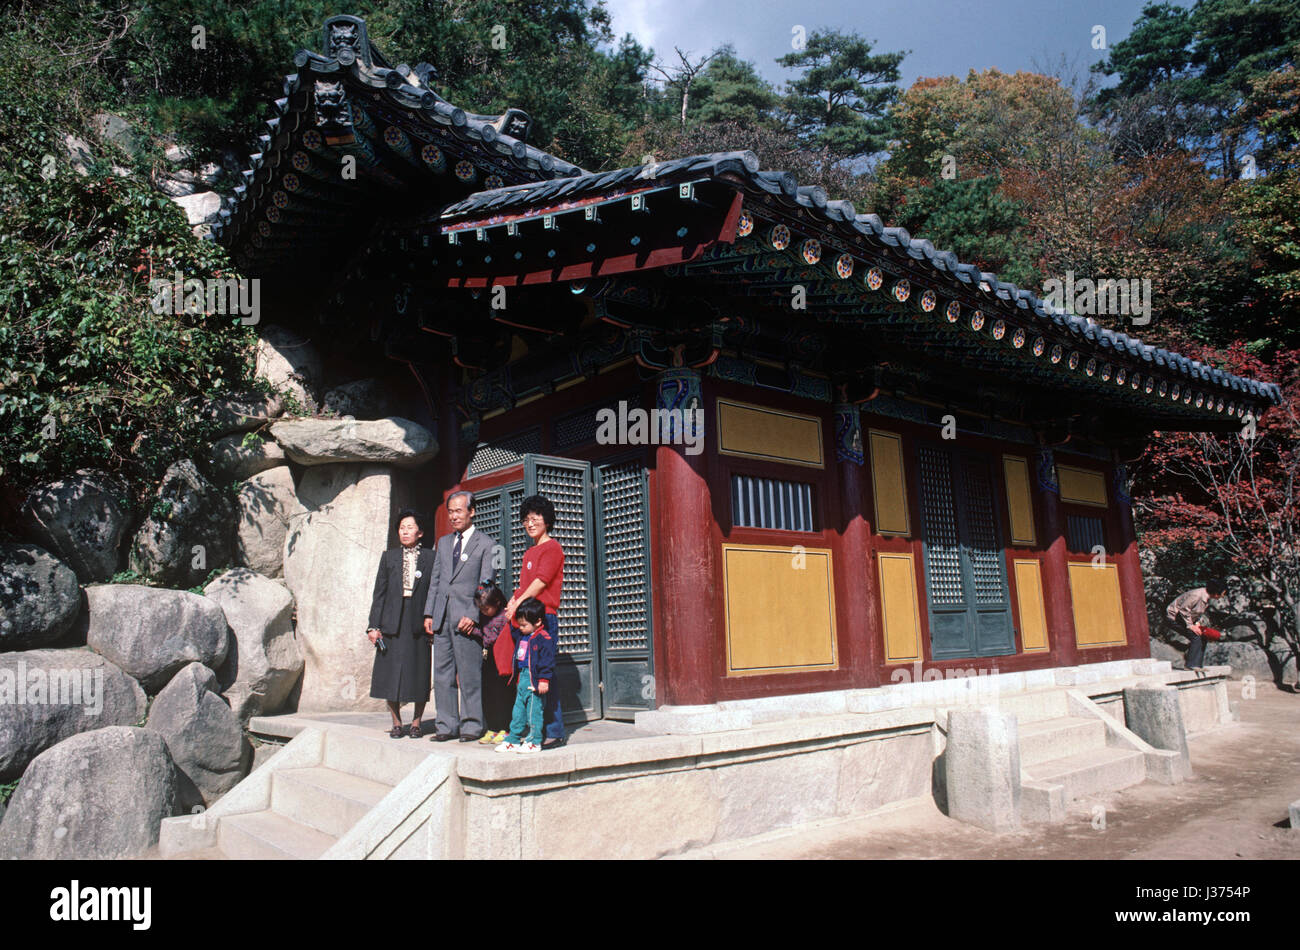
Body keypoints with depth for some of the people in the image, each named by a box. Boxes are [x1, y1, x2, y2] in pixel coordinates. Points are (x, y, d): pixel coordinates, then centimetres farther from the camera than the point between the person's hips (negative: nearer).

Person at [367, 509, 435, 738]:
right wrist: (374, 625, 1)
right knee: (391, 674, 3)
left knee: (419, 674, 1)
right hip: (392, 623, 2)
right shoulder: (389, 556, 11)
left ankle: (416, 723, 14)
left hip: (419, 623, -2)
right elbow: (379, 593, 8)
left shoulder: (430, 558, 5)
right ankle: (396, 723, 15)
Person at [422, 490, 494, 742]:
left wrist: (473, 615, -15)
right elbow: (435, 580, 18)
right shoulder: (443, 542, 18)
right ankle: (447, 725, 17)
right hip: (442, 617, 6)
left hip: (466, 617, -6)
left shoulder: (485, 544, -1)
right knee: (442, 673, 9)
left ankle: (471, 725, 8)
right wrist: (429, 613, 10)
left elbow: (486, 585, -6)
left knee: (469, 674, -2)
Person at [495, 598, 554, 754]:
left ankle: (534, 742, 6)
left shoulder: (544, 639, -13)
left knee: (534, 712, -2)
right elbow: (513, 632, 35)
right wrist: (512, 620, 19)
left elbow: (547, 661, -16)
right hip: (521, 678, 9)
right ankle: (513, 740, 21)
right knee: (518, 712, 14)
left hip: (534, 681, -8)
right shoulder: (521, 636, 12)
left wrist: (544, 680, -19)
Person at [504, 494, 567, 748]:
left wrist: (518, 604, -7)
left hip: (543, 616, -9)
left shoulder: (552, 548, -4)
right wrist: (511, 603, 3)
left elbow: (540, 582, -11)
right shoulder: (530, 552, 22)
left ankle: (555, 732, -5)